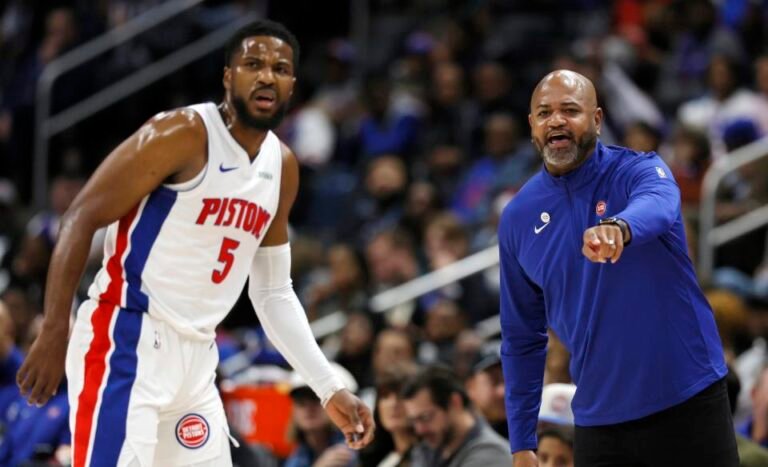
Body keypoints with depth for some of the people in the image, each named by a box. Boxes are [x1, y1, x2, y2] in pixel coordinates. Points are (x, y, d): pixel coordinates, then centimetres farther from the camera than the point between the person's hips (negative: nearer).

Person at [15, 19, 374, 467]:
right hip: (128, 344, -8)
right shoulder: (183, 134, -12)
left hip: (196, 356, 8)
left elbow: (274, 293, 20)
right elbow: (81, 219, -14)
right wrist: (55, 332, -22)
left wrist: (330, 389, 13)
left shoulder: (282, 167, 12)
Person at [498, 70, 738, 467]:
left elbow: (658, 204, -33)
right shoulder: (518, 218, 4)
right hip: (598, 421, 3)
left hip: (689, 403, -3)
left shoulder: (638, 170, -7)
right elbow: (521, 337, 10)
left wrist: (619, 226, -56)